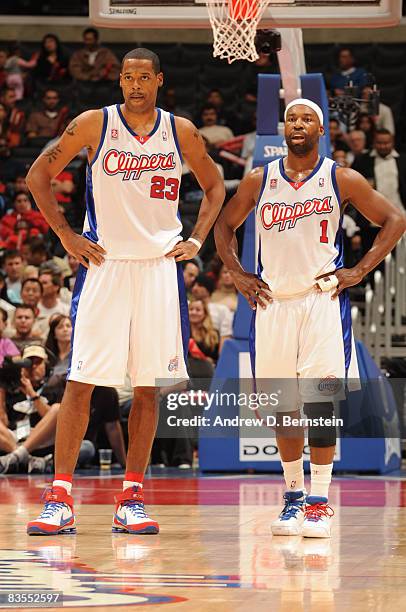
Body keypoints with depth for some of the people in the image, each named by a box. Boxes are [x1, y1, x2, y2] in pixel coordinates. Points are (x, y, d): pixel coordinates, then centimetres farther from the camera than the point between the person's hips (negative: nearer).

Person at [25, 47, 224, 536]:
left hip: (159, 266, 3)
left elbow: (214, 186, 19)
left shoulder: (181, 132, 5)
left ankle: (131, 499, 10)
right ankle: (60, 499, -5)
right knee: (81, 381, -7)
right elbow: (38, 176, 3)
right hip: (104, 263, -2)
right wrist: (66, 235, -3)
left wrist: (196, 240, 6)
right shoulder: (94, 125, -2)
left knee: (148, 385, 3)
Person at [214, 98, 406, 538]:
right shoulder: (259, 180, 7)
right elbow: (225, 225, 19)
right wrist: (237, 275, 7)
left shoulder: (341, 180, 0)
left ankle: (318, 502, -6)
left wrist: (360, 271, -3)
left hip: (323, 298, -3)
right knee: (283, 404, 7)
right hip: (273, 301, 3)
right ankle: (293, 496, 19)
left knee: (319, 399, -10)